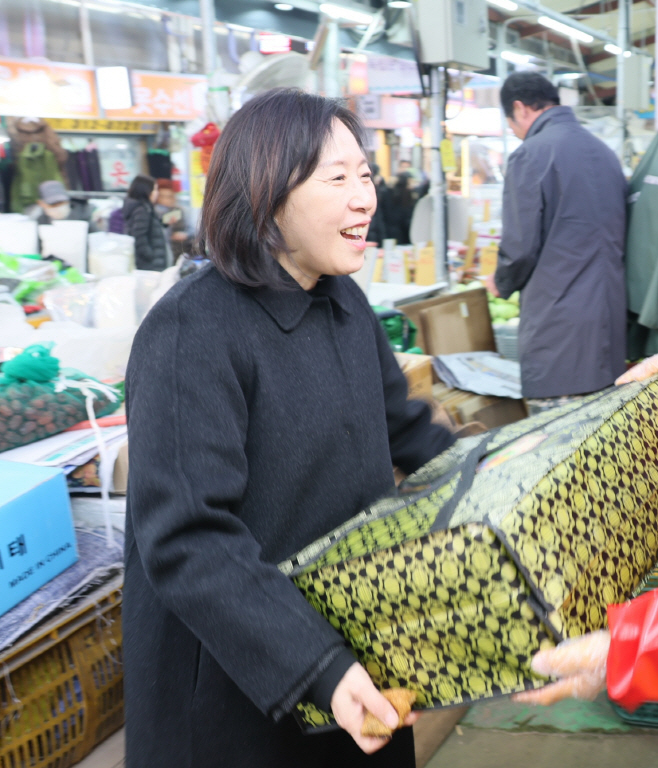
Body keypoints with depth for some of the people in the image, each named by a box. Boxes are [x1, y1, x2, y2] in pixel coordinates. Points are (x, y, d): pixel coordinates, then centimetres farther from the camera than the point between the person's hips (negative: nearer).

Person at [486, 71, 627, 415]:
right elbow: (617, 234, 16)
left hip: (557, 328, -8)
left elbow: (521, 246, -13)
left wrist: (502, 284, 6)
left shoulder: (531, 155, -11)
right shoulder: (605, 152, 12)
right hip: (611, 320, 8)